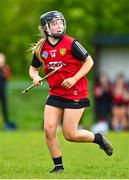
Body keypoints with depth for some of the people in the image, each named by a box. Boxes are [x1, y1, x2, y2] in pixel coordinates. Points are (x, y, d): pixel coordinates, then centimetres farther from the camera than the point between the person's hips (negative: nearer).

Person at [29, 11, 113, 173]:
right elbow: (33, 68, 17)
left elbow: (89, 61, -5)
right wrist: (35, 77, -6)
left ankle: (98, 139, 20)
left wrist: (74, 79, -14)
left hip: (75, 94, -5)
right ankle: (58, 166, 8)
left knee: (70, 134, -7)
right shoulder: (41, 48, 3)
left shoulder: (71, 43, -10)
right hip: (55, 94, 5)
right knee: (49, 130, -6)